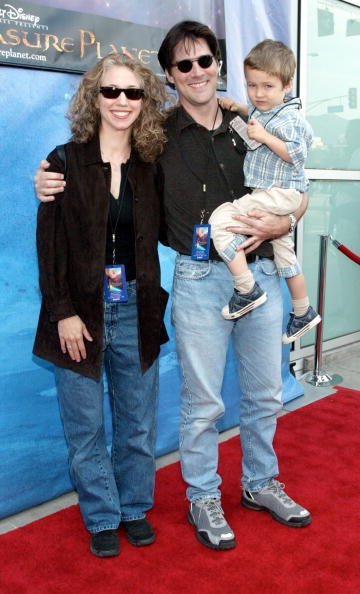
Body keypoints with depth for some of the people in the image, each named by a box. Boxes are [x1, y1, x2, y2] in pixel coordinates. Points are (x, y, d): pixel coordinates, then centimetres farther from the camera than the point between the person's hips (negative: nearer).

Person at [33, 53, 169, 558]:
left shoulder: (150, 167, 4)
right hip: (81, 310, -2)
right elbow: (50, 244, -6)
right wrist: (63, 312, -11)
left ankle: (135, 508, 33)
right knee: (85, 426, 8)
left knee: (138, 421, 13)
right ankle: (102, 517, 28)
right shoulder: (66, 161, -4)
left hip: (136, 310, 3)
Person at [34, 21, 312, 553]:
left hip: (260, 273, 4)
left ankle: (260, 484, 38)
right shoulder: (158, 135, -2)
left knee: (265, 393, 15)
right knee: (203, 403, 6)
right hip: (200, 279, -3)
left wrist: (279, 225, -8)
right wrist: (50, 179, -14)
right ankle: (204, 499, 29)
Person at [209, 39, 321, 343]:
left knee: (221, 218, -19)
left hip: (278, 193, -10)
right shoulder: (260, 111, 11)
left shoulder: (289, 117, -15)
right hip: (271, 195, 10)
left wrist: (264, 137, -23)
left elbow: (297, 154, -23)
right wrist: (239, 107, 19)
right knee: (284, 253, 19)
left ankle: (247, 289, -14)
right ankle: (304, 313, 35)